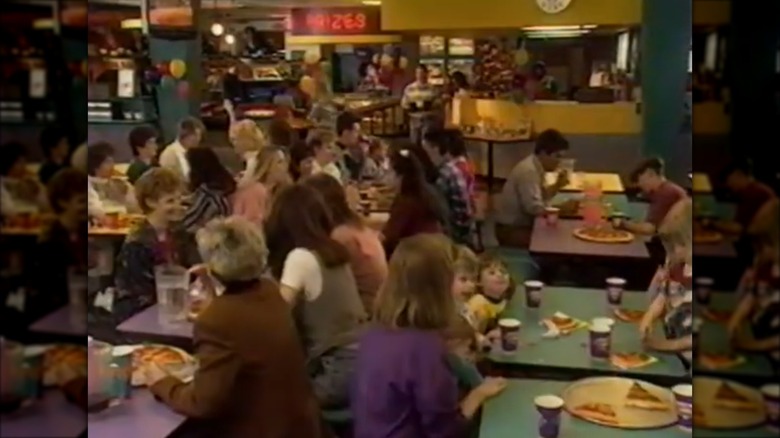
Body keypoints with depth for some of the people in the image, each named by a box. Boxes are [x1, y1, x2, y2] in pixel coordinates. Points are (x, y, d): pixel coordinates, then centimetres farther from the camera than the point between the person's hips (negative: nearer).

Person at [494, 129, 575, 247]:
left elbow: (541, 196, 13)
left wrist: (557, 185, -2)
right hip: (511, 230, -10)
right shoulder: (528, 171, -23)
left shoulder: (536, 167, 6)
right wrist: (562, 208, -24)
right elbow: (534, 208, -29)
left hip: (523, 224, 10)